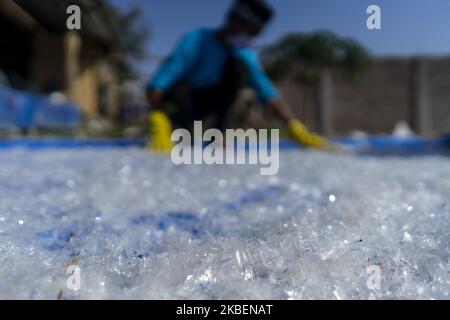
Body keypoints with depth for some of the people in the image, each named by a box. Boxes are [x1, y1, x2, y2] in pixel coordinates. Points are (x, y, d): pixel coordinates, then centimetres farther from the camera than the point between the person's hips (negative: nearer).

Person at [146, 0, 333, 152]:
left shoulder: (246, 56, -9)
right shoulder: (197, 40, -24)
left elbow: (268, 94, -15)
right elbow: (158, 84, -32)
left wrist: (297, 129, -27)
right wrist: (158, 121, -50)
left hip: (203, 103, 4)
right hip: (175, 101, -4)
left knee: (238, 64, -20)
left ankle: (217, 132, -17)